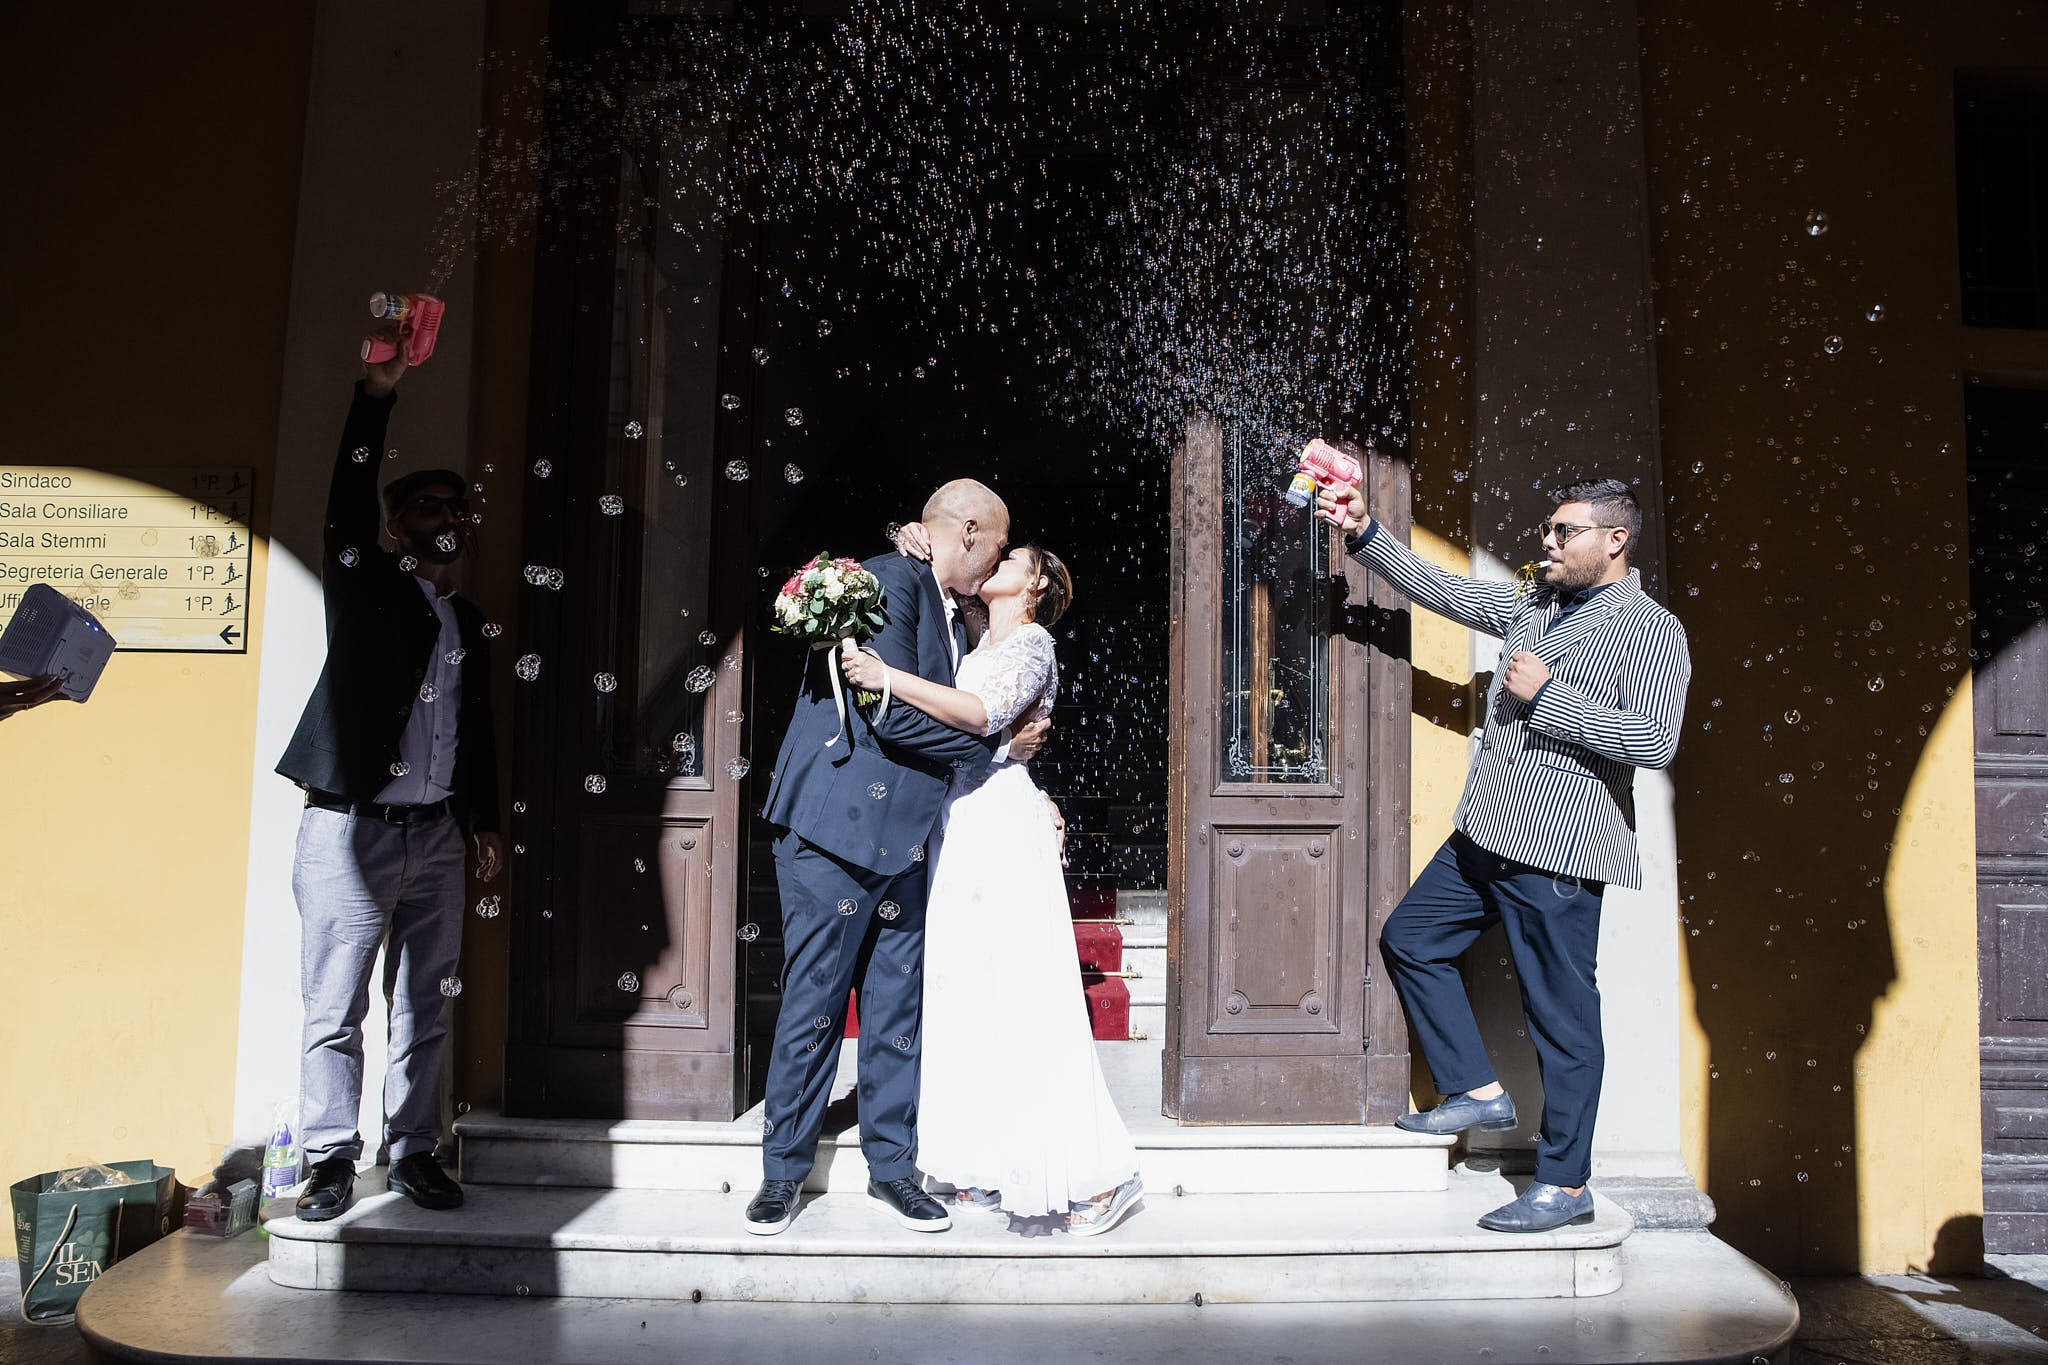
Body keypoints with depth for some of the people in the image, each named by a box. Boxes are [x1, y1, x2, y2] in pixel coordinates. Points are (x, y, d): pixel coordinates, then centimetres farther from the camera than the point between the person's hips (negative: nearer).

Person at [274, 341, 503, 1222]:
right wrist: (376, 394, -24)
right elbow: (347, 508, -15)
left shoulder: (467, 620, 17)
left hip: (436, 835, 5)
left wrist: (483, 818, 15)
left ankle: (415, 1151, 19)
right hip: (352, 829, -5)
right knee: (334, 1010, 0)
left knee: (426, 1008, 8)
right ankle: (331, 1160, 12)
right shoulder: (364, 586, 2)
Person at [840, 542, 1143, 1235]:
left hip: (1001, 823, -8)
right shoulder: (975, 646, 20)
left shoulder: (1031, 642, -3)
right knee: (971, 991, 7)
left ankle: (1100, 1173, -2)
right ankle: (991, 1164, 15)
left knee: (1022, 994, -9)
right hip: (960, 826, 8)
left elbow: (984, 713, -19)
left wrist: (888, 677, -23)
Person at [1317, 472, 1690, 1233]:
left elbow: (1655, 741, -18)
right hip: (1485, 836, 8)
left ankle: (1565, 1186, 13)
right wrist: (1364, 533, 12)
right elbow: (1439, 590, 19)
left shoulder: (1651, 629, -7)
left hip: (1559, 853, -8)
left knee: (1561, 1015, -1)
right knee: (1409, 940, 14)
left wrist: (1546, 695, -16)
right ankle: (1478, 1092, 24)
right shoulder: (1533, 605, 15)